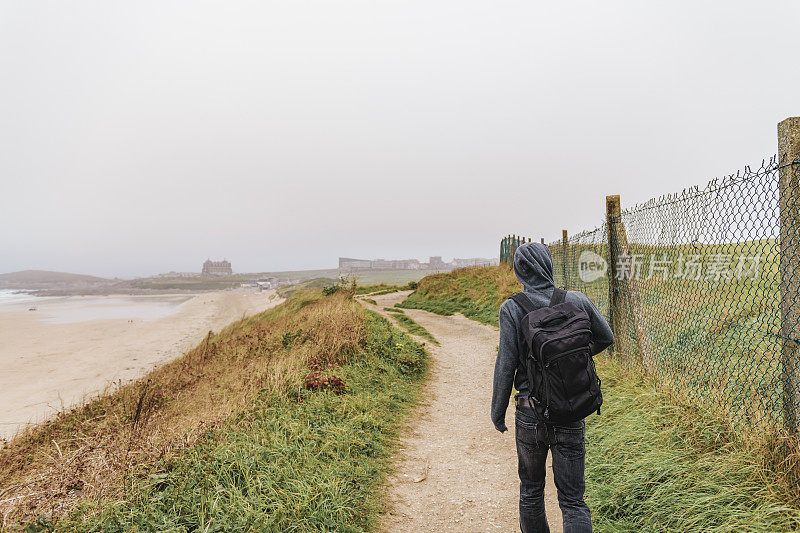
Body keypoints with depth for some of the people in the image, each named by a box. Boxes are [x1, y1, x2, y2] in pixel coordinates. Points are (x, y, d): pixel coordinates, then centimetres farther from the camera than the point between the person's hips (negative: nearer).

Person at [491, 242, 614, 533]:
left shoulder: (512, 309, -10)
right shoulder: (577, 301, -3)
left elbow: (506, 364, -11)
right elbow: (606, 338, 11)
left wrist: (497, 411, 1)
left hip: (531, 413, -1)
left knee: (531, 490, 21)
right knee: (573, 500, 8)